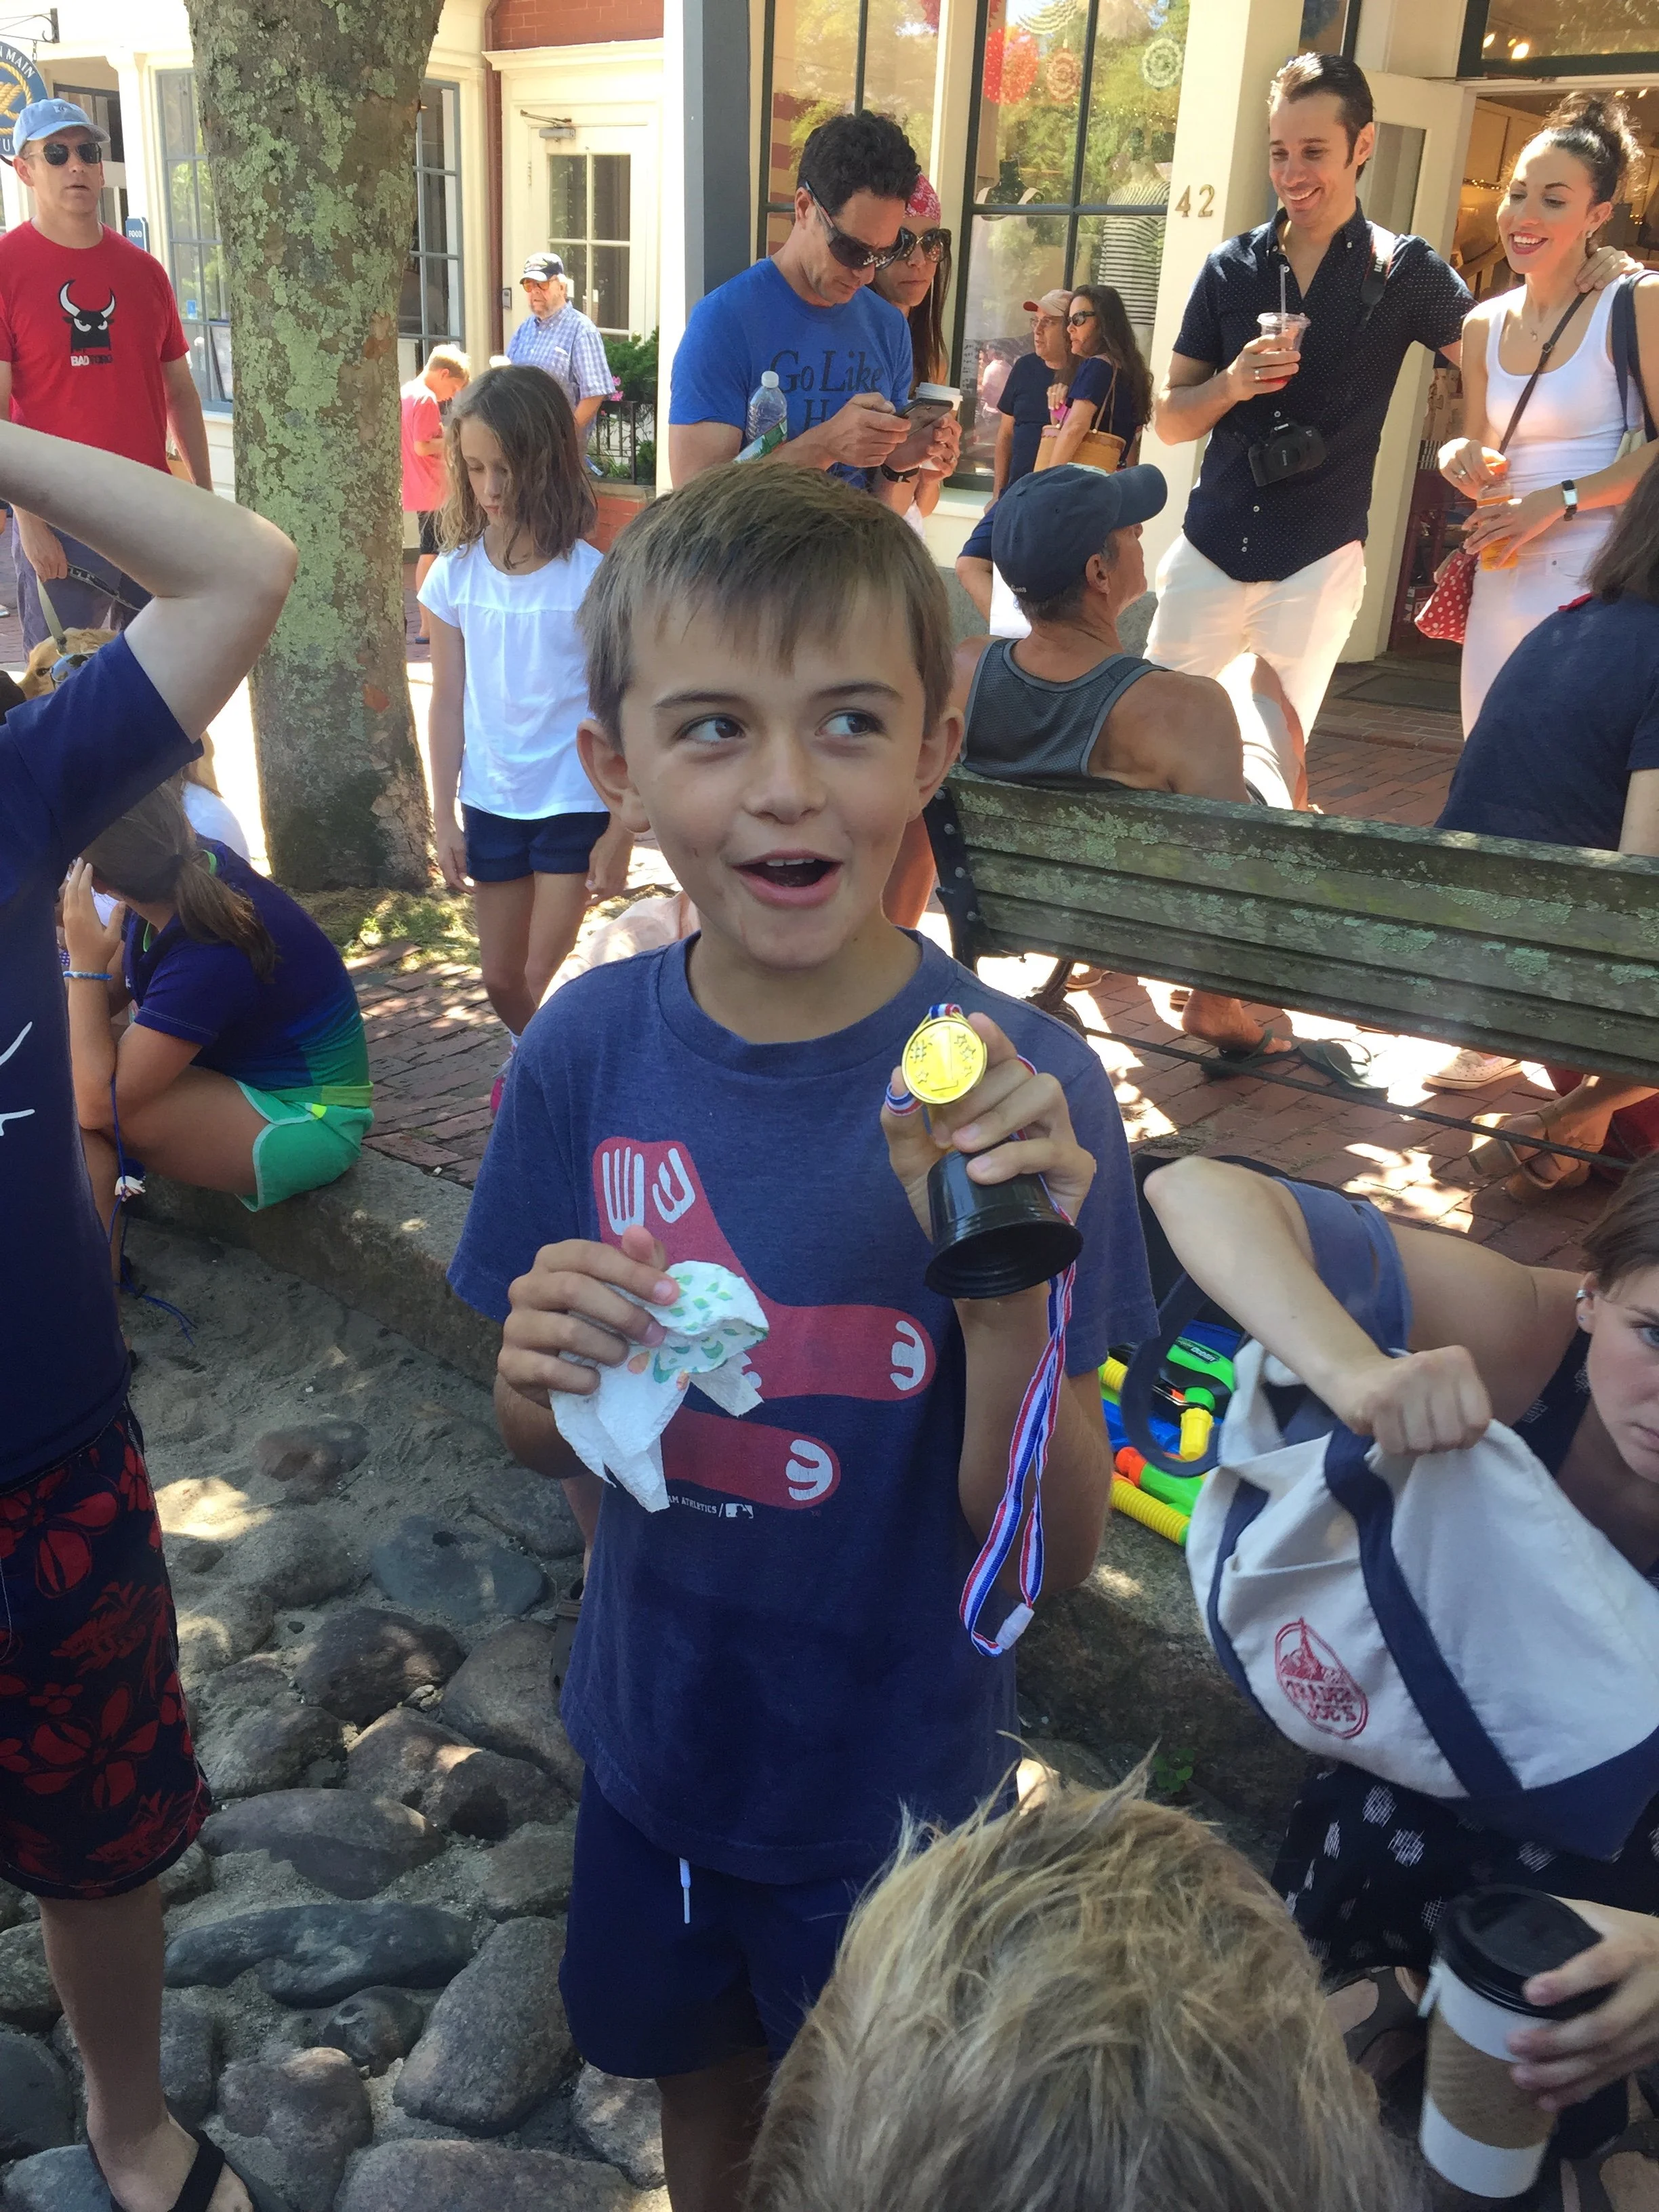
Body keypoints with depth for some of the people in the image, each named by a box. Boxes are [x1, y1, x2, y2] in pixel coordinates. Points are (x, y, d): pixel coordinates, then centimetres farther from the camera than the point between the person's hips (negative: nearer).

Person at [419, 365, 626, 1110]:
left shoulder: (590, 576, -12)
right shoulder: (456, 574, -3)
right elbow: (449, 701, 3)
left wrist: (619, 831, -9)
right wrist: (443, 816, 2)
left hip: (574, 803, -4)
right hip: (491, 803, 4)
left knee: (545, 979, -3)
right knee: (502, 977, 15)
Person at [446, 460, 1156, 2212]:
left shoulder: (1014, 1093, -25)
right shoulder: (589, 1051, -16)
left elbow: (1051, 1554, -20)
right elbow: (548, 1456, -3)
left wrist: (1013, 1296, -38)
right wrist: (546, 1387, -26)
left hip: (895, 1776, -3)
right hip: (654, 1732, 3)